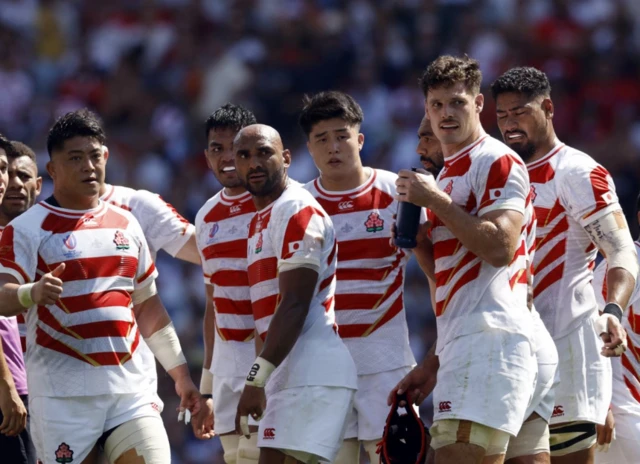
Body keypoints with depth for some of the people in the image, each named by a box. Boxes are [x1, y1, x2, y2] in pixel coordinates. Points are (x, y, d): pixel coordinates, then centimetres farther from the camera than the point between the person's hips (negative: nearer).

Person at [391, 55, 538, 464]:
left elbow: (500, 248, -18)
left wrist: (435, 200, -12)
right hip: (463, 346, 10)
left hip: (489, 337, -10)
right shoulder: (446, 175, 25)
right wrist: (430, 366, 25)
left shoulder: (497, 162, -3)